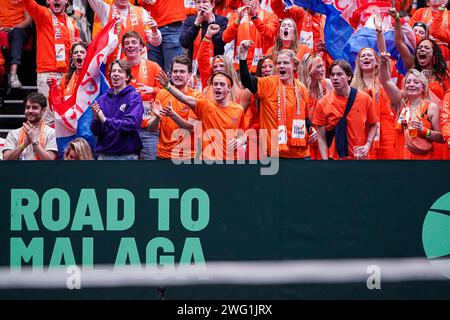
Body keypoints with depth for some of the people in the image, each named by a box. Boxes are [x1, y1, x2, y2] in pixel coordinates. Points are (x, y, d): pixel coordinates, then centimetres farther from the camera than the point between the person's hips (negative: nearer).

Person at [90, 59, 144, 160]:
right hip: (103, 154, 3)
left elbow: (131, 124, -16)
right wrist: (96, 119, -14)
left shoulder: (134, 97, -3)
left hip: (127, 155, -3)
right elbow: (96, 131, 7)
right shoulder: (102, 99, 8)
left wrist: (105, 120, -17)